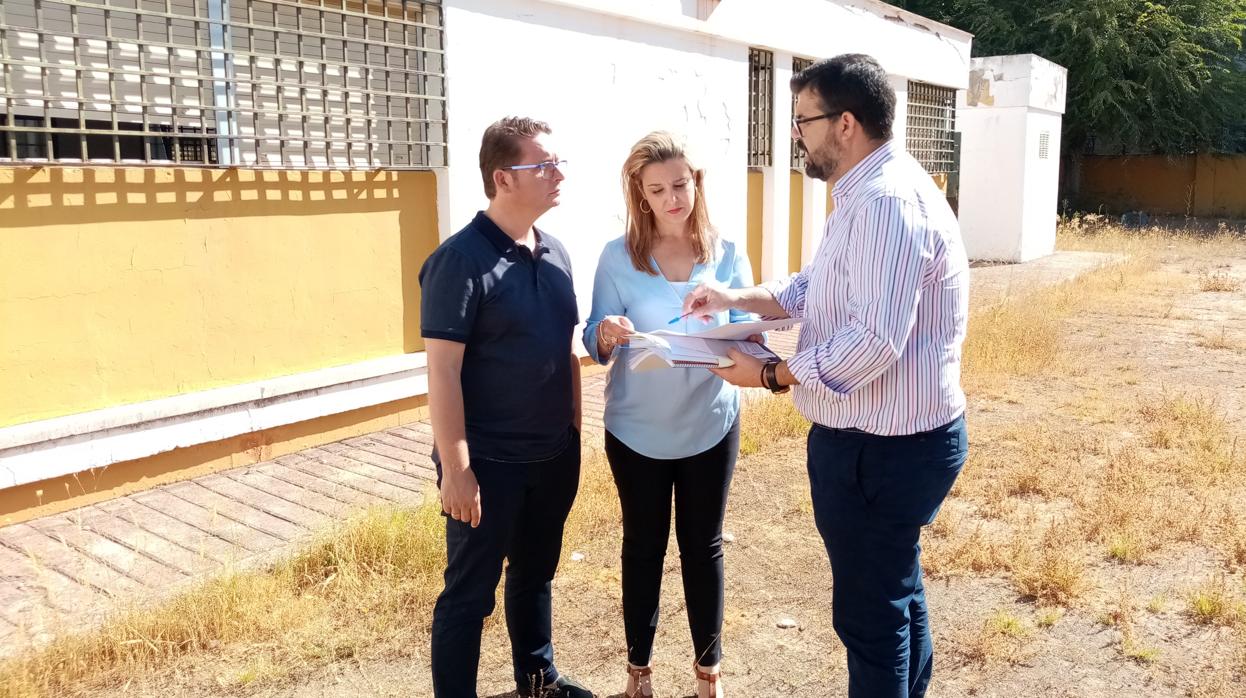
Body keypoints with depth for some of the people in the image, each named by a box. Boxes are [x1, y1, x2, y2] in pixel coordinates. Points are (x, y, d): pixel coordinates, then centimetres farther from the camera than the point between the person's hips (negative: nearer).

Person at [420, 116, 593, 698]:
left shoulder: (555, 253, 5)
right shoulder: (460, 259, -16)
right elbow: (442, 372, -18)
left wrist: (574, 432, 12)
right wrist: (455, 469, -19)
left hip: (553, 455, 7)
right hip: (489, 464, -7)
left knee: (535, 572, 23)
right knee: (470, 592, 7)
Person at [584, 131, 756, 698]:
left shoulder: (728, 255, -4)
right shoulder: (617, 256, -7)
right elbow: (595, 346, -7)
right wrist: (606, 334, -30)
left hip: (710, 426, 1)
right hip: (637, 430, 0)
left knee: (703, 546, 13)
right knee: (643, 546, 14)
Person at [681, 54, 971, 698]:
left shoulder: (888, 201, -25)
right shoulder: (869, 192, 11)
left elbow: (874, 343, -31)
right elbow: (813, 288, 18)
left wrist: (770, 374, -20)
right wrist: (735, 299, 5)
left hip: (880, 446, -11)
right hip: (898, 437, 11)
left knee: (869, 613, 6)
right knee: (897, 592, 25)